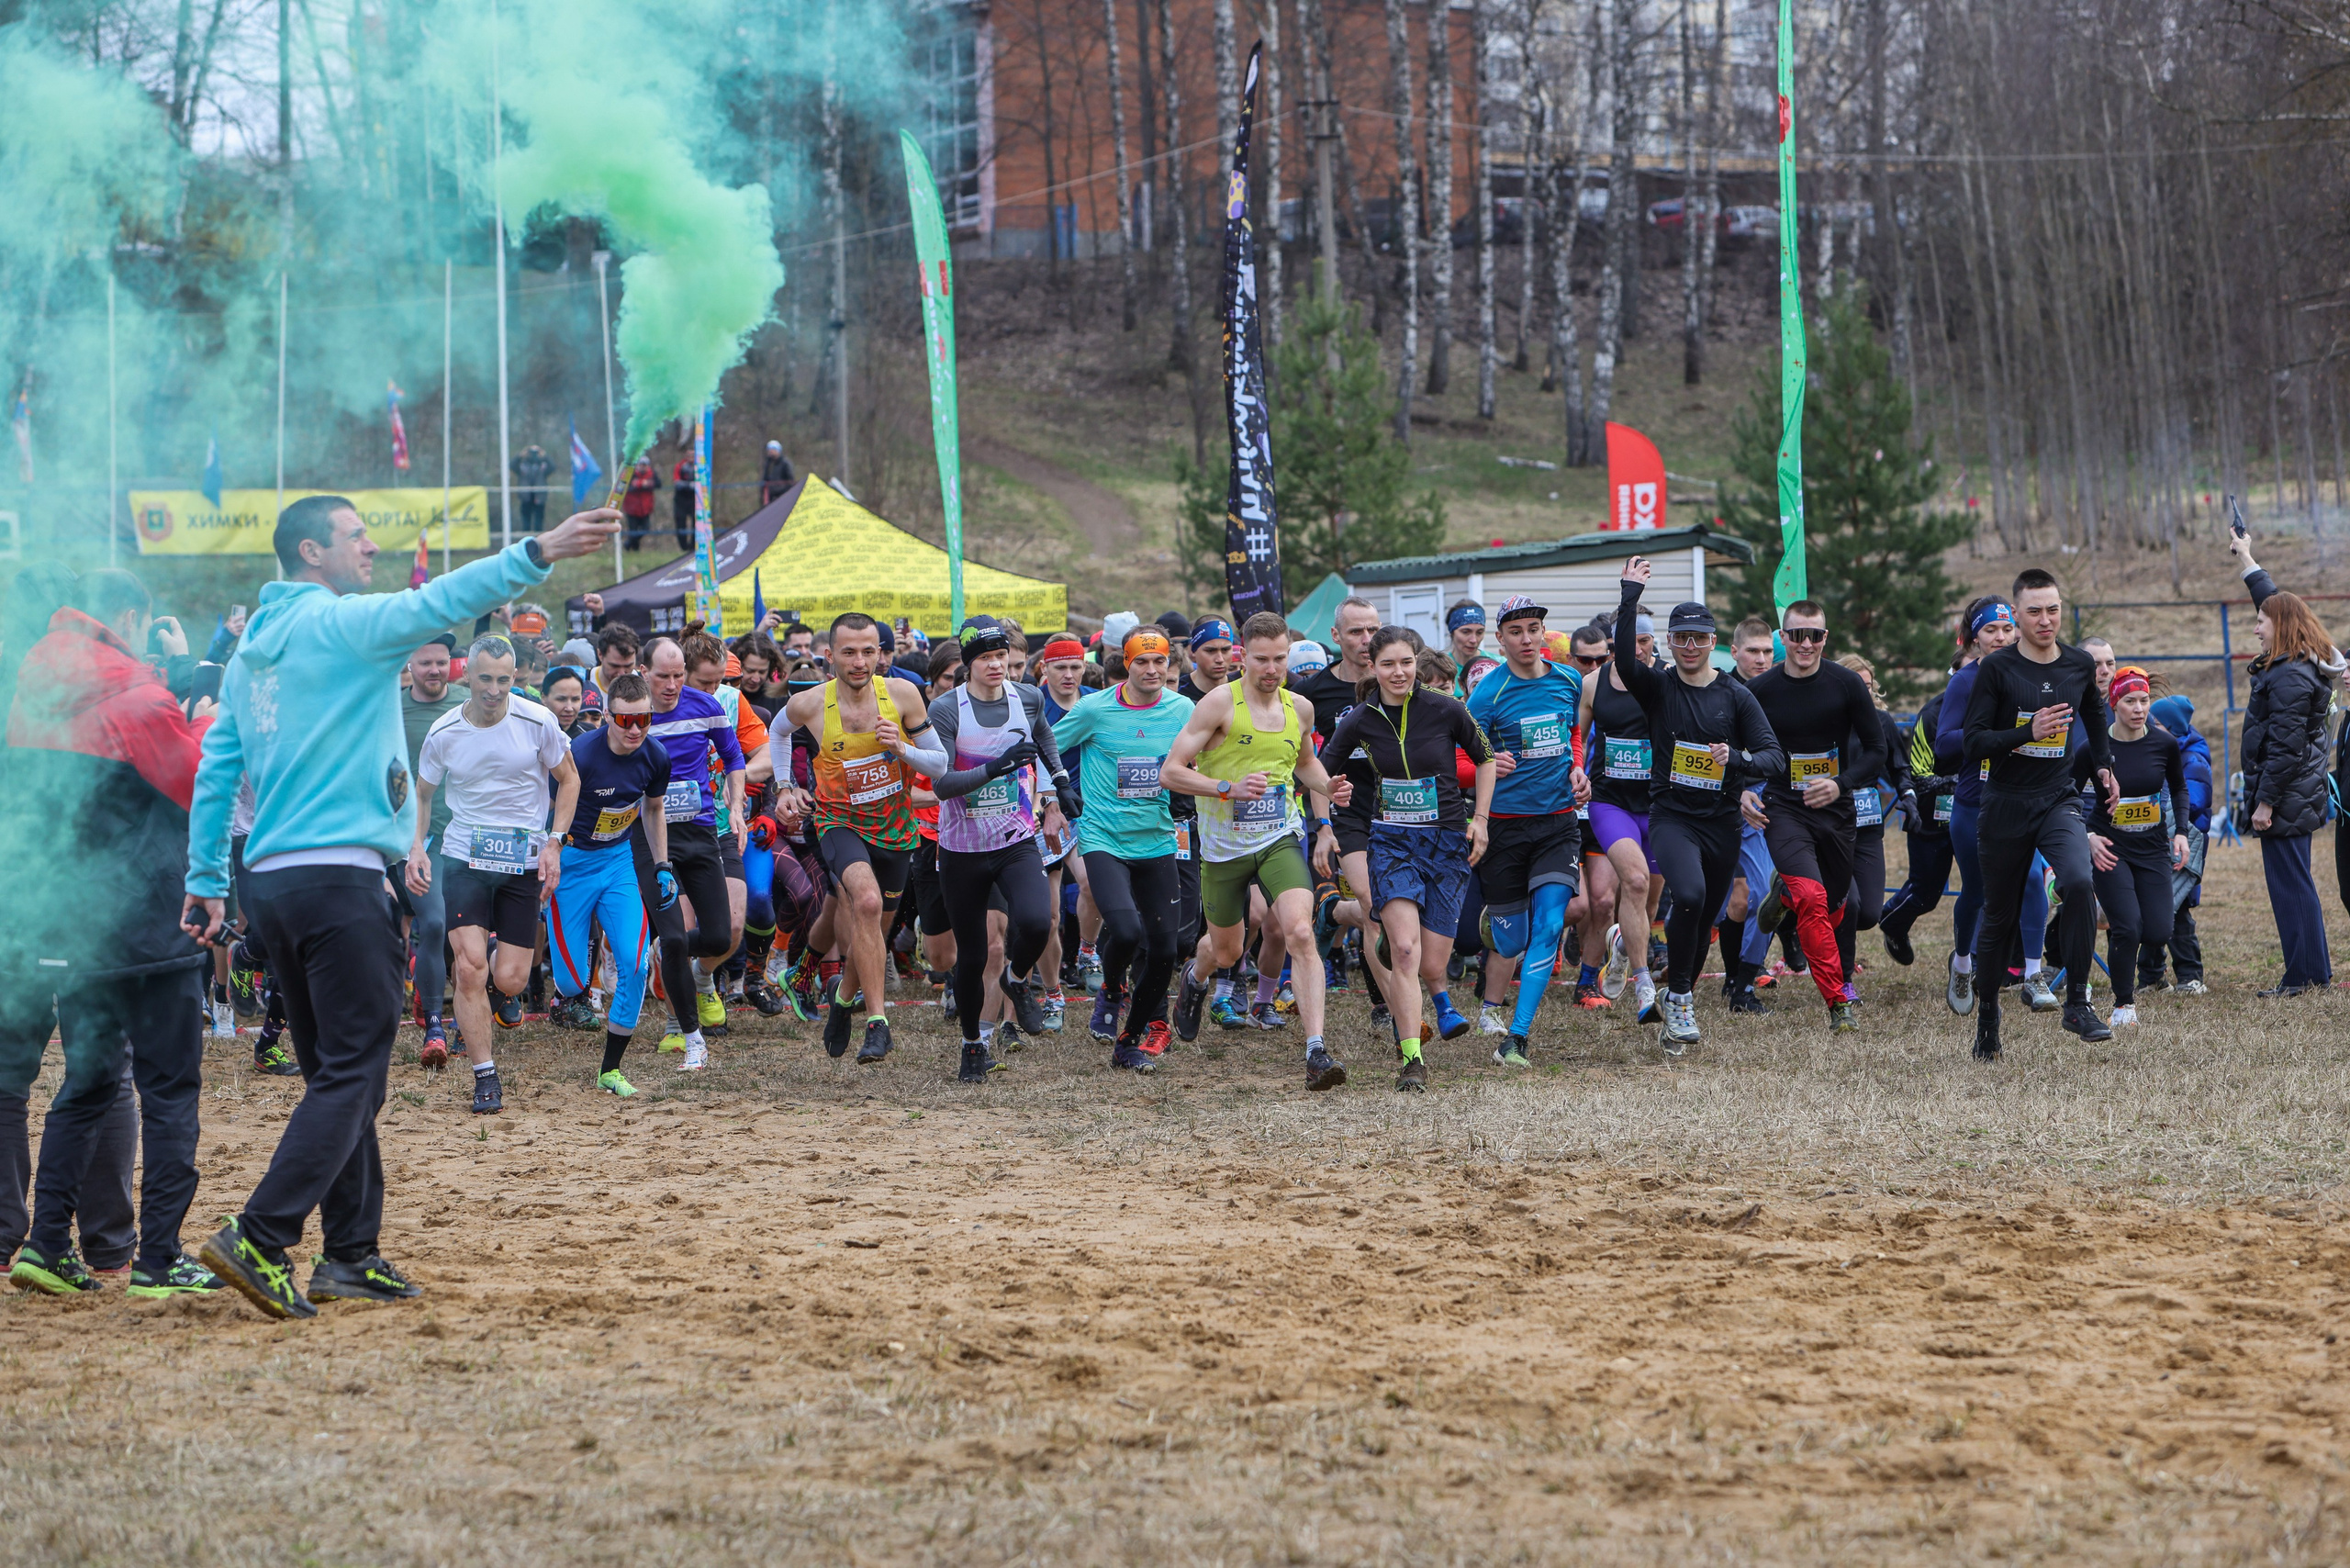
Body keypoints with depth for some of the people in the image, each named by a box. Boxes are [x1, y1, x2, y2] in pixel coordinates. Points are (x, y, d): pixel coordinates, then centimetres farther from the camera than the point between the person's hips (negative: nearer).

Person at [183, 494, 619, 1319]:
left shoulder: (251, 650, 16)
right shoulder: (339, 623, -8)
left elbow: (215, 770, 18)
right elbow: (434, 605, -24)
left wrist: (206, 881, 21)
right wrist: (539, 553, -28)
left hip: (272, 879, 9)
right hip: (338, 873, -9)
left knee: (336, 1071, 13)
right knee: (352, 1072, -7)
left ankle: (352, 1255, 14)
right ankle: (259, 1241, -16)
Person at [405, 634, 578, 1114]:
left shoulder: (537, 722, -8)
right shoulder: (444, 733, -4)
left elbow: (568, 779, 7)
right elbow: (422, 796, 12)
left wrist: (554, 844, -3)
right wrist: (416, 848, -4)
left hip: (524, 861, 0)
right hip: (463, 857, 0)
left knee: (509, 980, -3)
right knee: (470, 967, -15)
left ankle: (500, 990, 37)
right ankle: (485, 1079, -3)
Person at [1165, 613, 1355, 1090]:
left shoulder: (1300, 708, 3)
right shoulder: (1221, 702, -12)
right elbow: (1171, 772, -14)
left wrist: (1328, 788, 4)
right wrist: (1228, 788, -27)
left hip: (1280, 840, 2)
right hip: (1224, 847, -2)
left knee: (1301, 934, -22)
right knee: (1227, 951, 15)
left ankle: (1316, 1051, -25)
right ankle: (1195, 977, 54)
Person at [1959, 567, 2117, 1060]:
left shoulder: (2079, 665, 5)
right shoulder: (1996, 669, -7)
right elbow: (1973, 743, -11)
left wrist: (2103, 762, 18)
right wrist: (2028, 733, -24)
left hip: (2059, 801, 2)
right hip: (2005, 805, -2)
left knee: (2079, 882, -25)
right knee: (1999, 915, 6)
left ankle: (2077, 1002, -17)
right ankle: (1986, 1016, 26)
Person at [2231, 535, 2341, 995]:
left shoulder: (2290, 677, -19)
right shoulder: (2304, 663, 11)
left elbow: (2285, 748, -22)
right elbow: (2275, 599, 28)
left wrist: (2265, 802, -20)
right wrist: (2247, 560, 37)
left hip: (2285, 799, -10)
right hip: (2303, 796, 10)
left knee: (2288, 884, -6)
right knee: (2296, 883, 15)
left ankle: (2302, 976, -4)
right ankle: (2317, 972, 20)